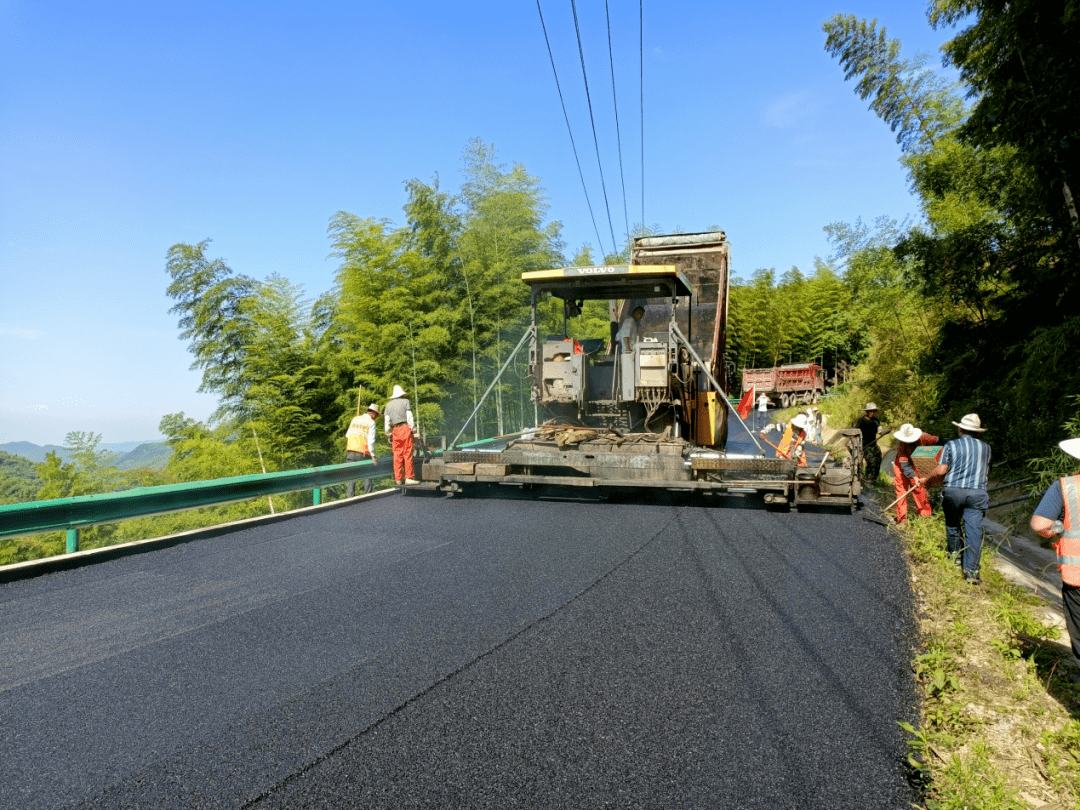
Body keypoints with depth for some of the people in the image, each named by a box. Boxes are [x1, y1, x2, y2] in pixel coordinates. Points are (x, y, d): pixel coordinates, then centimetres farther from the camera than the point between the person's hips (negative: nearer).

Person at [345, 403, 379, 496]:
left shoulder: (355, 419, 15)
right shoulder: (371, 423, -2)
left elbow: (347, 435, 18)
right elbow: (371, 440, -10)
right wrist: (373, 455, -7)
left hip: (350, 450, 5)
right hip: (363, 452, -5)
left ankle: (351, 496, 5)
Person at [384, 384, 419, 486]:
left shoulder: (388, 405, 16)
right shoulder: (405, 401, 5)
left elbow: (387, 421, 13)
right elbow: (409, 417, -3)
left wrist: (388, 434, 16)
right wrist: (413, 429, -2)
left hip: (395, 431, 4)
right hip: (405, 428, -4)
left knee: (397, 455, 6)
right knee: (408, 454, -5)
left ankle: (398, 479, 7)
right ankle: (409, 477, -8)